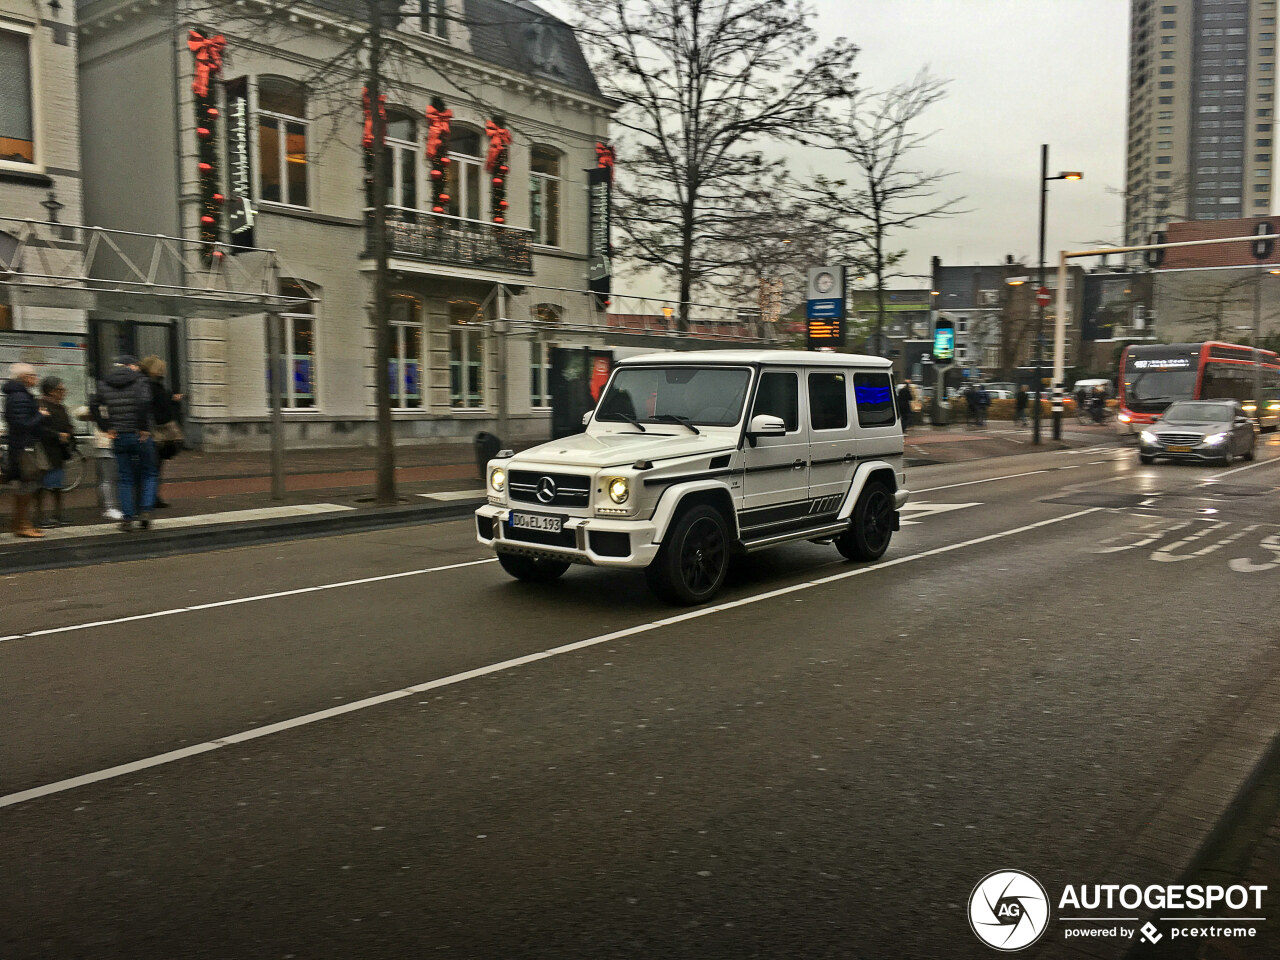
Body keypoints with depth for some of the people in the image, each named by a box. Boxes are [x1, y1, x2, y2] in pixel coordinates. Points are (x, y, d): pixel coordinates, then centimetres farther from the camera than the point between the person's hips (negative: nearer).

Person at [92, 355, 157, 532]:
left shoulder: (105, 384, 9)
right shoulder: (139, 381, -4)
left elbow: (94, 406, 2)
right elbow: (144, 402, -22)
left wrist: (107, 429, 3)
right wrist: (144, 428, -15)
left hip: (119, 437, 3)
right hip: (140, 436, -3)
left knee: (125, 479, 9)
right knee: (148, 474, 11)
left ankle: (127, 518, 7)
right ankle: (145, 510, -3)